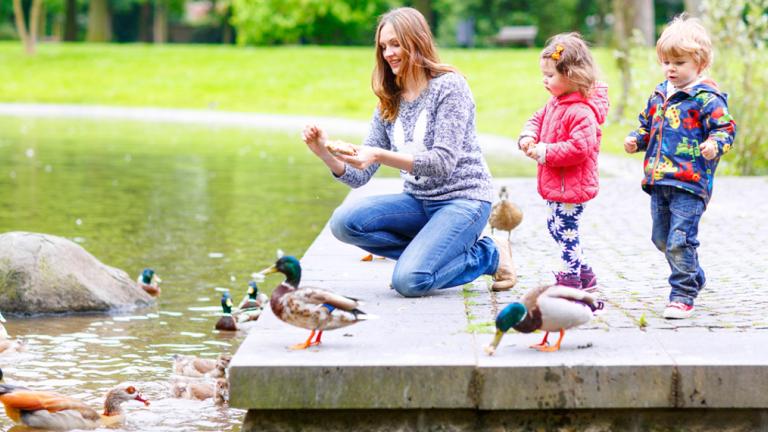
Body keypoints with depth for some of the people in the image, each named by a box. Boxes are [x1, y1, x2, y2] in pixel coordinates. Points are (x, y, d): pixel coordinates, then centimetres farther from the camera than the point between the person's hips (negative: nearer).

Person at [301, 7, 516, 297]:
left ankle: (488, 254, -1)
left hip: (462, 199, -6)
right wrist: (326, 154, -17)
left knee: (409, 281, -26)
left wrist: (379, 156, -31)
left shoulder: (449, 86, -10)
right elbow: (359, 177, 4)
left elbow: (443, 163, -21)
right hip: (419, 202, 6)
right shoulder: (389, 104, 9)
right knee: (344, 222, -17)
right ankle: (427, 252, -3)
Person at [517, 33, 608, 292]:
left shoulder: (581, 112, -23)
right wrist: (528, 137, 0)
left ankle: (571, 280, 6)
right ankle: (585, 274, 30)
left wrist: (545, 152, -25)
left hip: (571, 186, -11)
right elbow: (538, 119, 21)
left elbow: (579, 148, -30)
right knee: (556, 228, 19)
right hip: (556, 185, 11)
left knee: (565, 231, -4)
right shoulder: (555, 103, 9)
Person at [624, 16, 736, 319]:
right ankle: (694, 277, 36)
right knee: (662, 238, 17)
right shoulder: (660, 95, 14)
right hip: (659, 181, 8)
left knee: (681, 240, -11)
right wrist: (636, 140, 8)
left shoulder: (707, 98, -9)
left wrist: (715, 144, -31)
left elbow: (725, 128, -12)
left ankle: (683, 296, -1)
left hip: (690, 182, -8)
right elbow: (647, 125, 27)